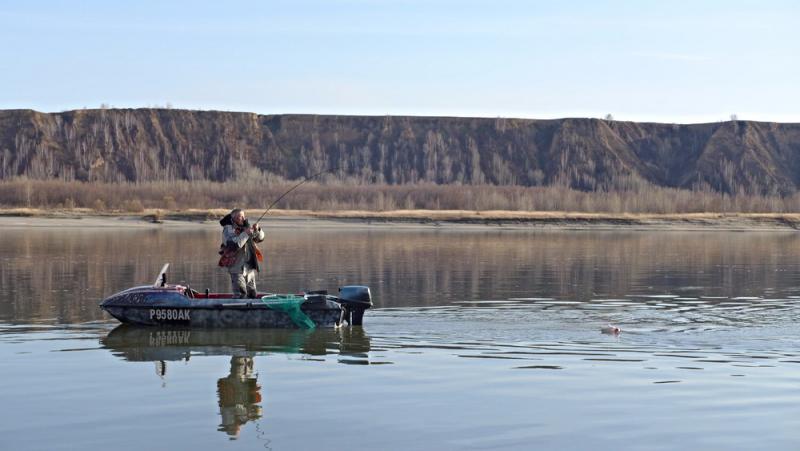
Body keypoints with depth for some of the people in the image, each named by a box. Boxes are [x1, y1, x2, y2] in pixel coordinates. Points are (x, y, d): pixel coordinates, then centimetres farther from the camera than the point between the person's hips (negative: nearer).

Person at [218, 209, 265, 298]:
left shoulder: (246, 227, 8)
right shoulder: (228, 229, -10)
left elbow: (260, 238, 12)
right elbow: (234, 245, -26)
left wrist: (257, 230, -9)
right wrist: (245, 234, -26)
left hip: (249, 268, 7)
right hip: (237, 268, -7)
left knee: (252, 294, 14)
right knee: (240, 295, -13)